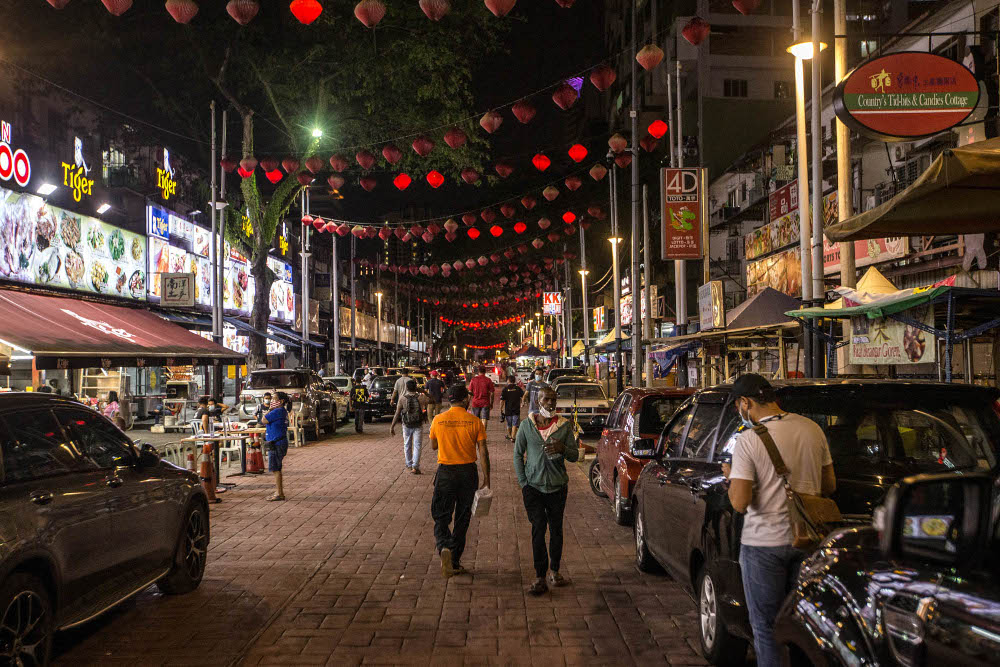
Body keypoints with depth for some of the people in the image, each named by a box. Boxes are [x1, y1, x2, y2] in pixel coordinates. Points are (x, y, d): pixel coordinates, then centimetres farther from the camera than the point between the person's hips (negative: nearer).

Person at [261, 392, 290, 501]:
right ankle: (279, 492, 20)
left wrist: (270, 409, -5)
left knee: (276, 469, -6)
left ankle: (279, 494, -4)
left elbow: (263, 420, -13)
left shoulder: (277, 411, -17)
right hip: (280, 443, 10)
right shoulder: (283, 412, 15)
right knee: (276, 469, 15)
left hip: (276, 444, -10)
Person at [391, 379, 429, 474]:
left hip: (407, 425, 1)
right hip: (418, 425, -1)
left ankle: (409, 465, 29)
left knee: (407, 445, 18)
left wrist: (392, 426, -1)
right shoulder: (421, 397, -9)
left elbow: (397, 413, -8)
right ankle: (415, 466, -6)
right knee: (417, 446, 3)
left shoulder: (402, 398, -9)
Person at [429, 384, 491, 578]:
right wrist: (486, 478, -2)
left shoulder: (438, 420, -4)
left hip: (445, 471, 0)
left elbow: (433, 446, 10)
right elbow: (483, 452, -7)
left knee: (441, 517, 6)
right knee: (462, 518, 12)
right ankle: (454, 562, 18)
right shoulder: (474, 422, -6)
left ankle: (444, 548, -23)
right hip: (468, 471, 0)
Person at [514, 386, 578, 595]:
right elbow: (518, 455, 6)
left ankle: (554, 570, 24)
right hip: (534, 486, -1)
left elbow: (575, 456, 0)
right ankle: (540, 576, -1)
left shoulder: (564, 426, 0)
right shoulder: (527, 425, 0)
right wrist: (523, 483, 0)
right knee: (538, 529, -6)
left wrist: (562, 449, -22)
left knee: (556, 529, 8)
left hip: (558, 486, 1)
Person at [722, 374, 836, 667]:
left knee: (767, 628, 8)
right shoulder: (812, 428, 0)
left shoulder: (748, 440, -17)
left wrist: (731, 477, 0)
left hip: (764, 545, -5)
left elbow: (739, 503, -19)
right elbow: (829, 486, 9)